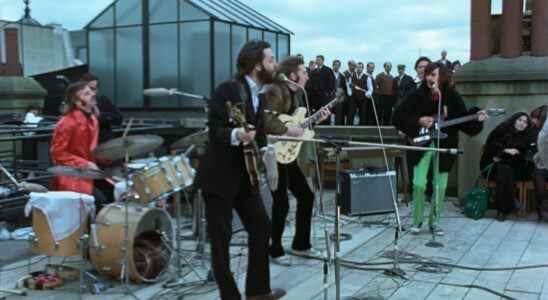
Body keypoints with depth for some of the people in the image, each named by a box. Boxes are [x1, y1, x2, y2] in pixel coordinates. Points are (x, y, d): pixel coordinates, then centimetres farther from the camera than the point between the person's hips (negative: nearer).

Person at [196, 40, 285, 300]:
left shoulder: (260, 94, 9)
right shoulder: (227, 90, -16)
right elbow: (214, 131, -21)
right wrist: (236, 135, -38)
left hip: (245, 174, 8)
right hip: (219, 175, -8)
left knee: (261, 227, 12)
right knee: (221, 238, 0)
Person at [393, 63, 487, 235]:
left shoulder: (452, 97, -3)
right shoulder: (418, 96, -6)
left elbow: (463, 119, 2)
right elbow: (398, 117, -6)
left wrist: (476, 117, -16)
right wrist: (418, 121, -18)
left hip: (444, 146, 1)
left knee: (440, 187, 4)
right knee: (419, 184, -8)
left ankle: (434, 222, 20)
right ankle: (417, 221, 11)